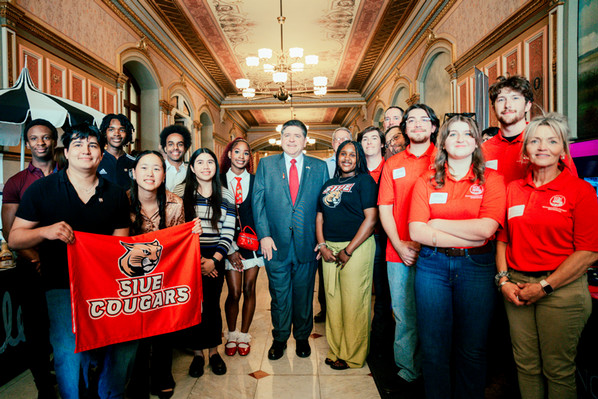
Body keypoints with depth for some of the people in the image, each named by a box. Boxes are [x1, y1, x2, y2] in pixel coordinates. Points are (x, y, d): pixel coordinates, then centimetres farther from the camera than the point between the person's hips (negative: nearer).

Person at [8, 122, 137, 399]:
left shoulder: (115, 194, 8)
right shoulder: (41, 189, 2)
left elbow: (122, 243, 9)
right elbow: (14, 239, 2)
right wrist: (45, 232, -19)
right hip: (62, 285, -2)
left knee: (127, 340, -4)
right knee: (68, 351, -12)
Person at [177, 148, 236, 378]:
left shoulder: (226, 196, 4)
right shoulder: (181, 193, 0)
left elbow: (228, 233, 1)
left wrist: (214, 260, -9)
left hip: (214, 258, 1)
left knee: (212, 304, 7)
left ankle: (213, 351, 24)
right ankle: (197, 353, 20)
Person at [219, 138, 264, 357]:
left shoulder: (255, 181, 5)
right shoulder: (219, 180, 1)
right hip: (229, 242, -1)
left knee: (249, 290, 7)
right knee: (234, 293, 1)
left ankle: (244, 335, 26)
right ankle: (231, 335, 25)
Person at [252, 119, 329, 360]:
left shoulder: (319, 167, 6)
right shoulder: (266, 164, 6)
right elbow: (258, 201, 1)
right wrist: (264, 235, -8)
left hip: (307, 244, 1)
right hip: (276, 243, 0)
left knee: (304, 294, 13)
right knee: (279, 295, 10)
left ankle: (302, 338, 34)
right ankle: (279, 339, 31)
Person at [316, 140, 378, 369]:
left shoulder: (365, 180, -2)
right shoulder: (328, 185, 16)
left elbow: (371, 218, -11)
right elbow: (320, 217, 16)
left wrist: (348, 251, -13)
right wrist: (322, 246, 0)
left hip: (356, 247, -5)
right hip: (329, 248, 6)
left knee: (353, 304, 1)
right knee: (332, 301, 11)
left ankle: (352, 356, 18)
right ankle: (336, 350, 27)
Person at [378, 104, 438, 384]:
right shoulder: (392, 164, 11)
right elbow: (384, 207, 7)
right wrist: (399, 245, -4)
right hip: (399, 253, 2)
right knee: (404, 317, 8)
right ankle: (407, 371, 24)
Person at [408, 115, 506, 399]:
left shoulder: (492, 179, 3)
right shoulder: (426, 181, 5)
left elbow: (486, 227, -12)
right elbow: (416, 231, -7)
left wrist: (437, 223, -6)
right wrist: (469, 237, -12)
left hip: (476, 267, 0)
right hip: (432, 266, 1)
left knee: (472, 349, 9)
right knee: (433, 347, 8)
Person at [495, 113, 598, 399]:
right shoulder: (513, 189, 7)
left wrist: (544, 286, -12)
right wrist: (504, 280, 0)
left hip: (562, 289, -3)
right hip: (517, 288, 4)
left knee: (558, 370, 10)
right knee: (526, 365, 14)